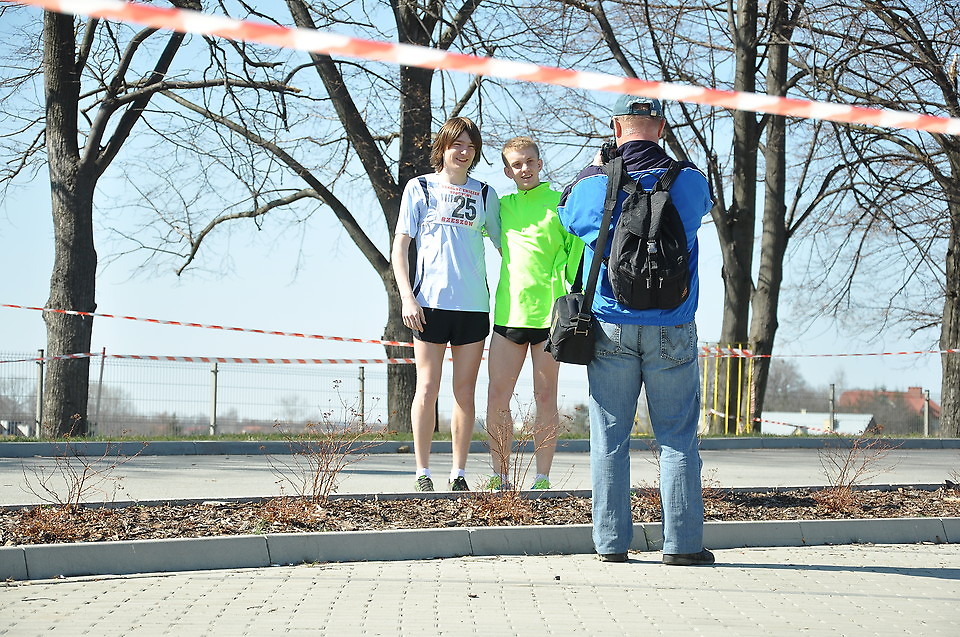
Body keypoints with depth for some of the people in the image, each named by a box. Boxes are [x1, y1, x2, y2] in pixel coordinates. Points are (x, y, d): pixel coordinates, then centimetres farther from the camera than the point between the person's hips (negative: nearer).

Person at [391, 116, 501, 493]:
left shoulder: (485, 194, 13)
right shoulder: (420, 188, 6)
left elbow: (503, 245, 16)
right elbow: (399, 249, 4)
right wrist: (407, 297, -7)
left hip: (474, 304, 2)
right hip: (430, 303, -2)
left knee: (465, 391, 4)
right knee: (427, 389, -3)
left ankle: (459, 473, 10)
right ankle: (423, 473, 3)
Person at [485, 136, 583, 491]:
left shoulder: (561, 204, 1)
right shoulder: (501, 207, 13)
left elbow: (577, 252, 0)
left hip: (550, 314, -3)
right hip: (508, 313, 4)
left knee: (545, 397, 2)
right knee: (497, 397, 0)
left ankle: (542, 479, 7)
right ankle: (500, 478, 9)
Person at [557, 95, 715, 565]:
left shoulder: (591, 184, -3)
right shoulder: (689, 181, -1)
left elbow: (565, 216, 18)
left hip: (610, 328, 0)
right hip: (671, 330, 0)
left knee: (609, 439, 6)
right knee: (678, 438, 4)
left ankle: (611, 542, 6)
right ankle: (682, 542, 2)